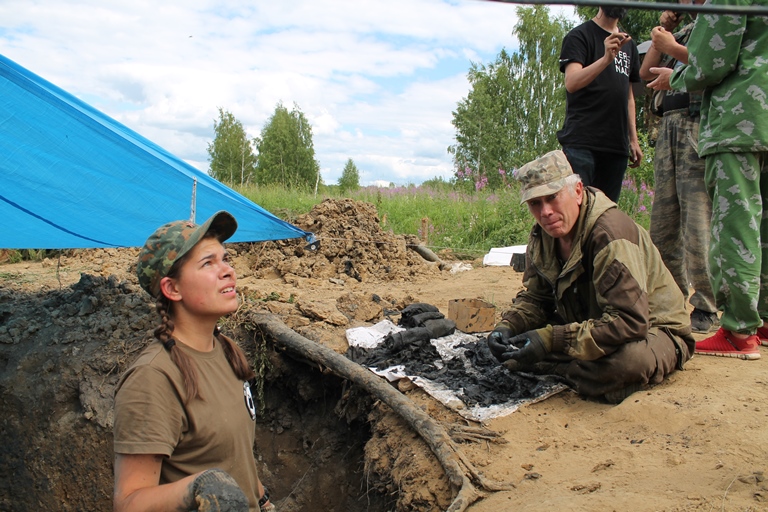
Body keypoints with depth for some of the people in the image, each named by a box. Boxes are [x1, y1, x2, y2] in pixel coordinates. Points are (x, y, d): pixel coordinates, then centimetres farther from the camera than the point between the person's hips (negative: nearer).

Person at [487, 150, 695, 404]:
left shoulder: (610, 233, -29)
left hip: (650, 329, -7)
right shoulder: (542, 236, -4)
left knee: (629, 360, -41)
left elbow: (630, 322, -35)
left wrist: (551, 340, -37)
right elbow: (535, 298, 4)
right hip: (591, 323, 7)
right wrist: (508, 326, -18)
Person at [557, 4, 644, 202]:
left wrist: (633, 139, 18)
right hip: (581, 142, -6)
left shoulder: (628, 44, 23)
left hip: (617, 145, 6)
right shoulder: (580, 35, 3)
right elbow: (572, 82, -13)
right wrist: (606, 59, -27)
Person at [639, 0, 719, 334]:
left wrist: (671, 47, -6)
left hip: (698, 124, -8)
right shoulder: (682, 32, 27)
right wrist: (661, 30, 16)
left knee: (698, 221, -12)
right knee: (663, 221, 6)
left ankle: (706, 311, -7)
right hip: (669, 126, 8)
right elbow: (646, 73, 21)